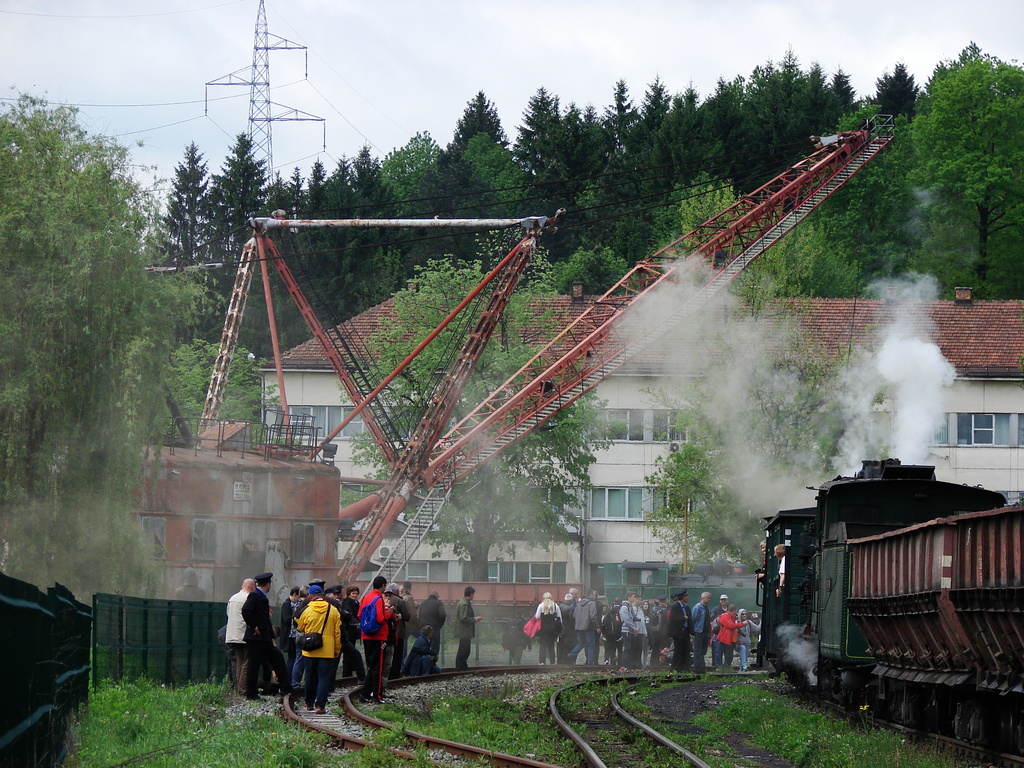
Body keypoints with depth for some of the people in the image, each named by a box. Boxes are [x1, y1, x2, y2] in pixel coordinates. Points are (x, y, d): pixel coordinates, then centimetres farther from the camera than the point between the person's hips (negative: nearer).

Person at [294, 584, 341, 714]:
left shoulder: (306, 610, -6)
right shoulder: (334, 610, -2)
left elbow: (299, 627, 7)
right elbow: (338, 632, 3)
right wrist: (337, 650, 11)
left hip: (310, 650, 1)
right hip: (327, 650, -1)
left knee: (310, 676, 15)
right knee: (324, 677, 0)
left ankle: (309, 703, 26)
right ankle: (320, 705, -9)